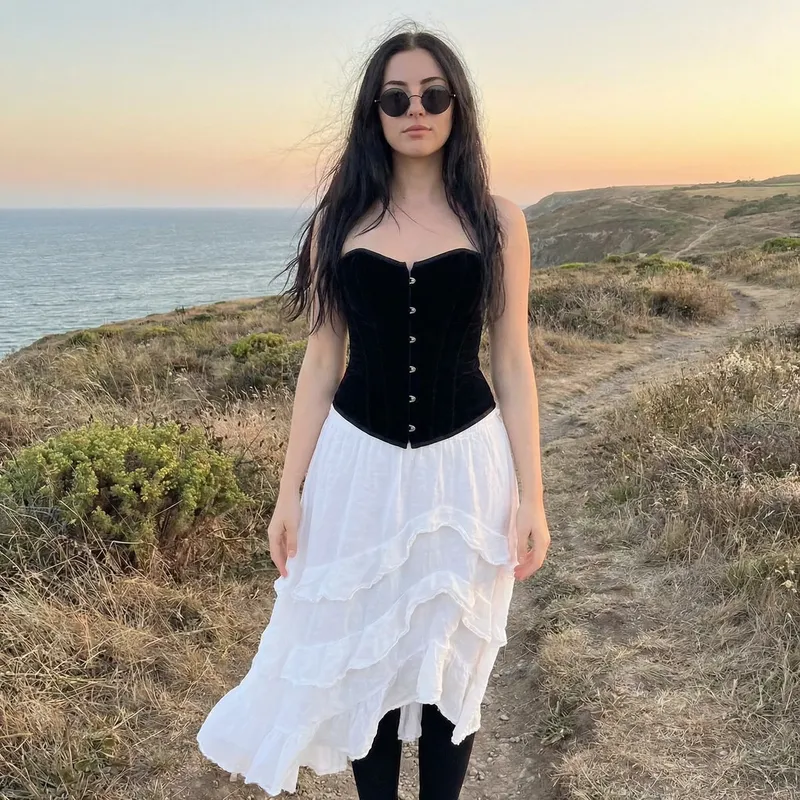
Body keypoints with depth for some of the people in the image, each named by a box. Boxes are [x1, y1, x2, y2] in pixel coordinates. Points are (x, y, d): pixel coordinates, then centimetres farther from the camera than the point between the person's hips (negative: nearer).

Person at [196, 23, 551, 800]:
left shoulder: (496, 220, 1)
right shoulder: (340, 220, 2)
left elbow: (512, 363, 1)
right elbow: (321, 362, 3)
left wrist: (530, 495, -3)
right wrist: (289, 490, 1)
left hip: (464, 463, 0)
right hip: (360, 464, 1)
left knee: (450, 662, 12)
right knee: (359, 657, 11)